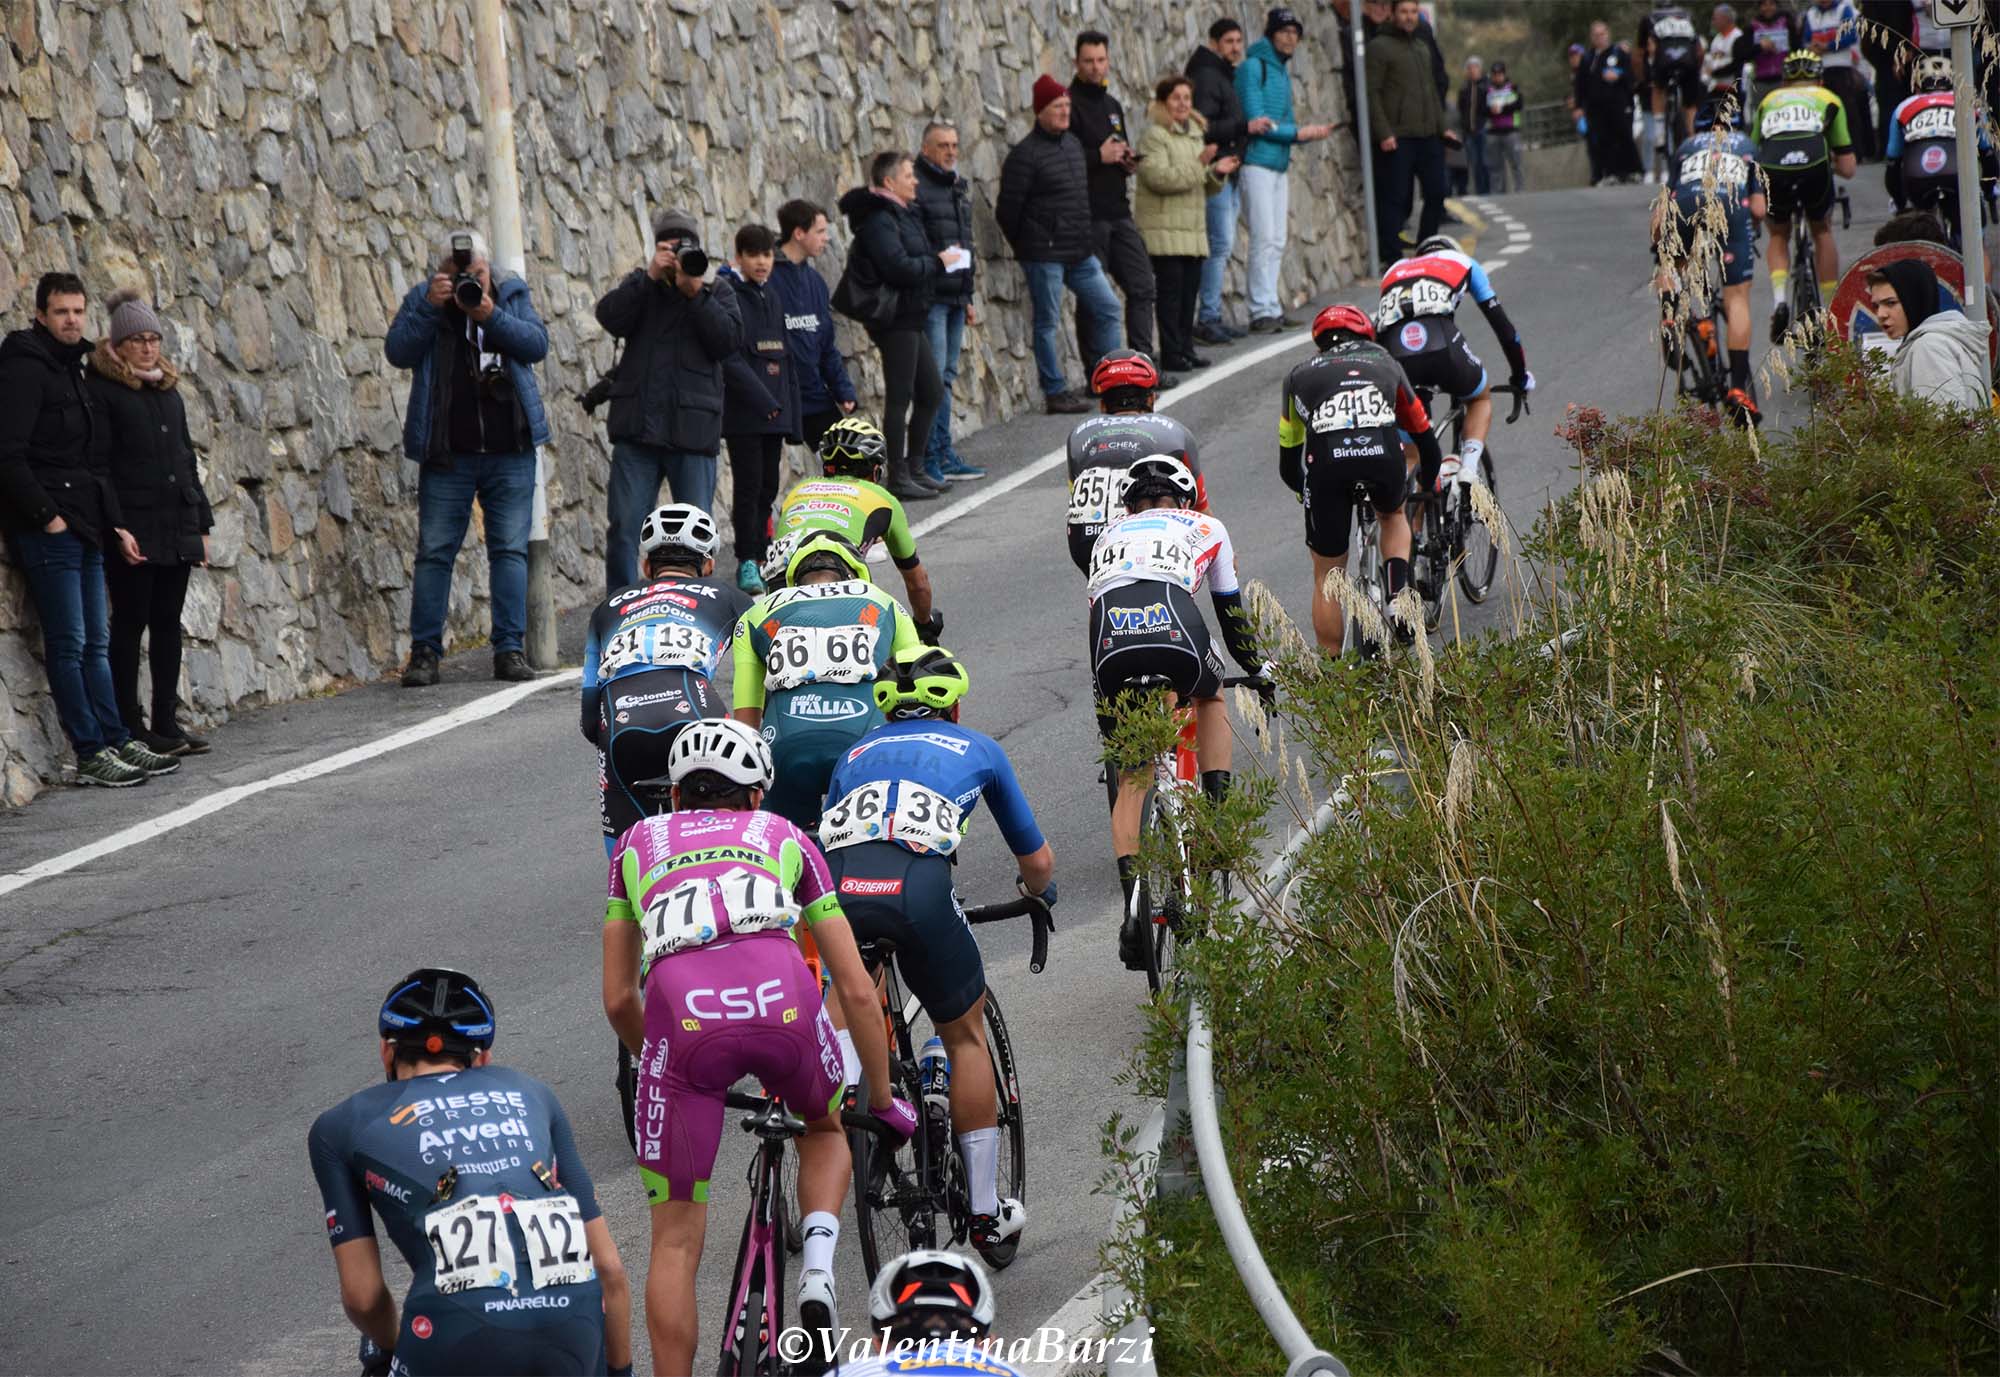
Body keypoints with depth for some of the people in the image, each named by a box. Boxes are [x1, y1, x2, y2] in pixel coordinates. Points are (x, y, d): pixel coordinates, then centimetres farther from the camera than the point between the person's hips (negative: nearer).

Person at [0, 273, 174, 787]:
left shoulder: (73, 371, 19)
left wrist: (114, 525, 19)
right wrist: (46, 515, -19)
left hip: (85, 531, 9)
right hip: (49, 532, -9)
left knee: (96, 644, 11)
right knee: (69, 644, -6)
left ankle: (118, 742, 14)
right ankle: (90, 754, -6)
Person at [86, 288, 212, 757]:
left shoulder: (168, 389, 17)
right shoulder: (102, 390, -5)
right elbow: (97, 463, -11)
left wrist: (201, 521, 17)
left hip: (177, 529, 7)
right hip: (133, 530, -7)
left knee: (168, 624, 9)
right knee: (130, 624, -2)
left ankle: (165, 722, 13)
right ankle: (130, 727, 1)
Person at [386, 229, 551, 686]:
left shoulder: (512, 295, 7)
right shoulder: (422, 300, 4)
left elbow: (537, 344, -7)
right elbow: (398, 351, -10)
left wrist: (491, 316, -20)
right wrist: (430, 307, -20)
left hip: (510, 454, 1)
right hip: (447, 455, -1)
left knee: (510, 550, 0)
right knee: (434, 552, -1)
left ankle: (510, 649, 4)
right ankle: (424, 652, 3)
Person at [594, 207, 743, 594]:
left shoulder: (717, 291, 12)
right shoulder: (640, 285, 15)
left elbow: (729, 339, -5)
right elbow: (611, 316, -5)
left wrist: (695, 293, -12)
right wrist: (650, 276, -12)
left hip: (692, 429, -1)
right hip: (637, 428, 1)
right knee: (623, 528, -2)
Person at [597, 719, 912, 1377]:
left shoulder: (639, 842, 33)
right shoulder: (784, 836, 31)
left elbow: (618, 999, 32)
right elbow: (857, 989, 28)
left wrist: (655, 1064, 50)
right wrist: (883, 1100, 40)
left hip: (683, 1010, 0)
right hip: (783, 1001, 1)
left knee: (676, 1240, 12)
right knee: (826, 1130, 34)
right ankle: (818, 1269, 10)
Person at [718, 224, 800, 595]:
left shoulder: (771, 295, 14)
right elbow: (730, 359, -16)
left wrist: (789, 410, 12)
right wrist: (765, 401, -18)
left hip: (774, 408, 7)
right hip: (743, 412, -7)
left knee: (768, 486, 8)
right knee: (749, 484, -5)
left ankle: (760, 557, 13)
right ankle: (747, 562, 0)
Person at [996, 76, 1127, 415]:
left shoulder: (1073, 143, 11)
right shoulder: (1025, 155, -13)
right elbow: (1008, 209, -9)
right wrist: (1025, 247, 1)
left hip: (1079, 253, 8)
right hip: (1044, 256, -8)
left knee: (1107, 307, 8)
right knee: (1047, 321, -1)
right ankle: (1055, 393, 5)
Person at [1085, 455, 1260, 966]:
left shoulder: (1109, 536, 40)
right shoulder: (1205, 527, 34)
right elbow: (1231, 611, 42)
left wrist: (1105, 704, 55)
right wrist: (1256, 670, 59)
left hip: (1111, 640, 1)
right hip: (1173, 625, -1)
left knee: (1132, 780, 13)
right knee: (1210, 697, 36)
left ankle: (1133, 906, -1)